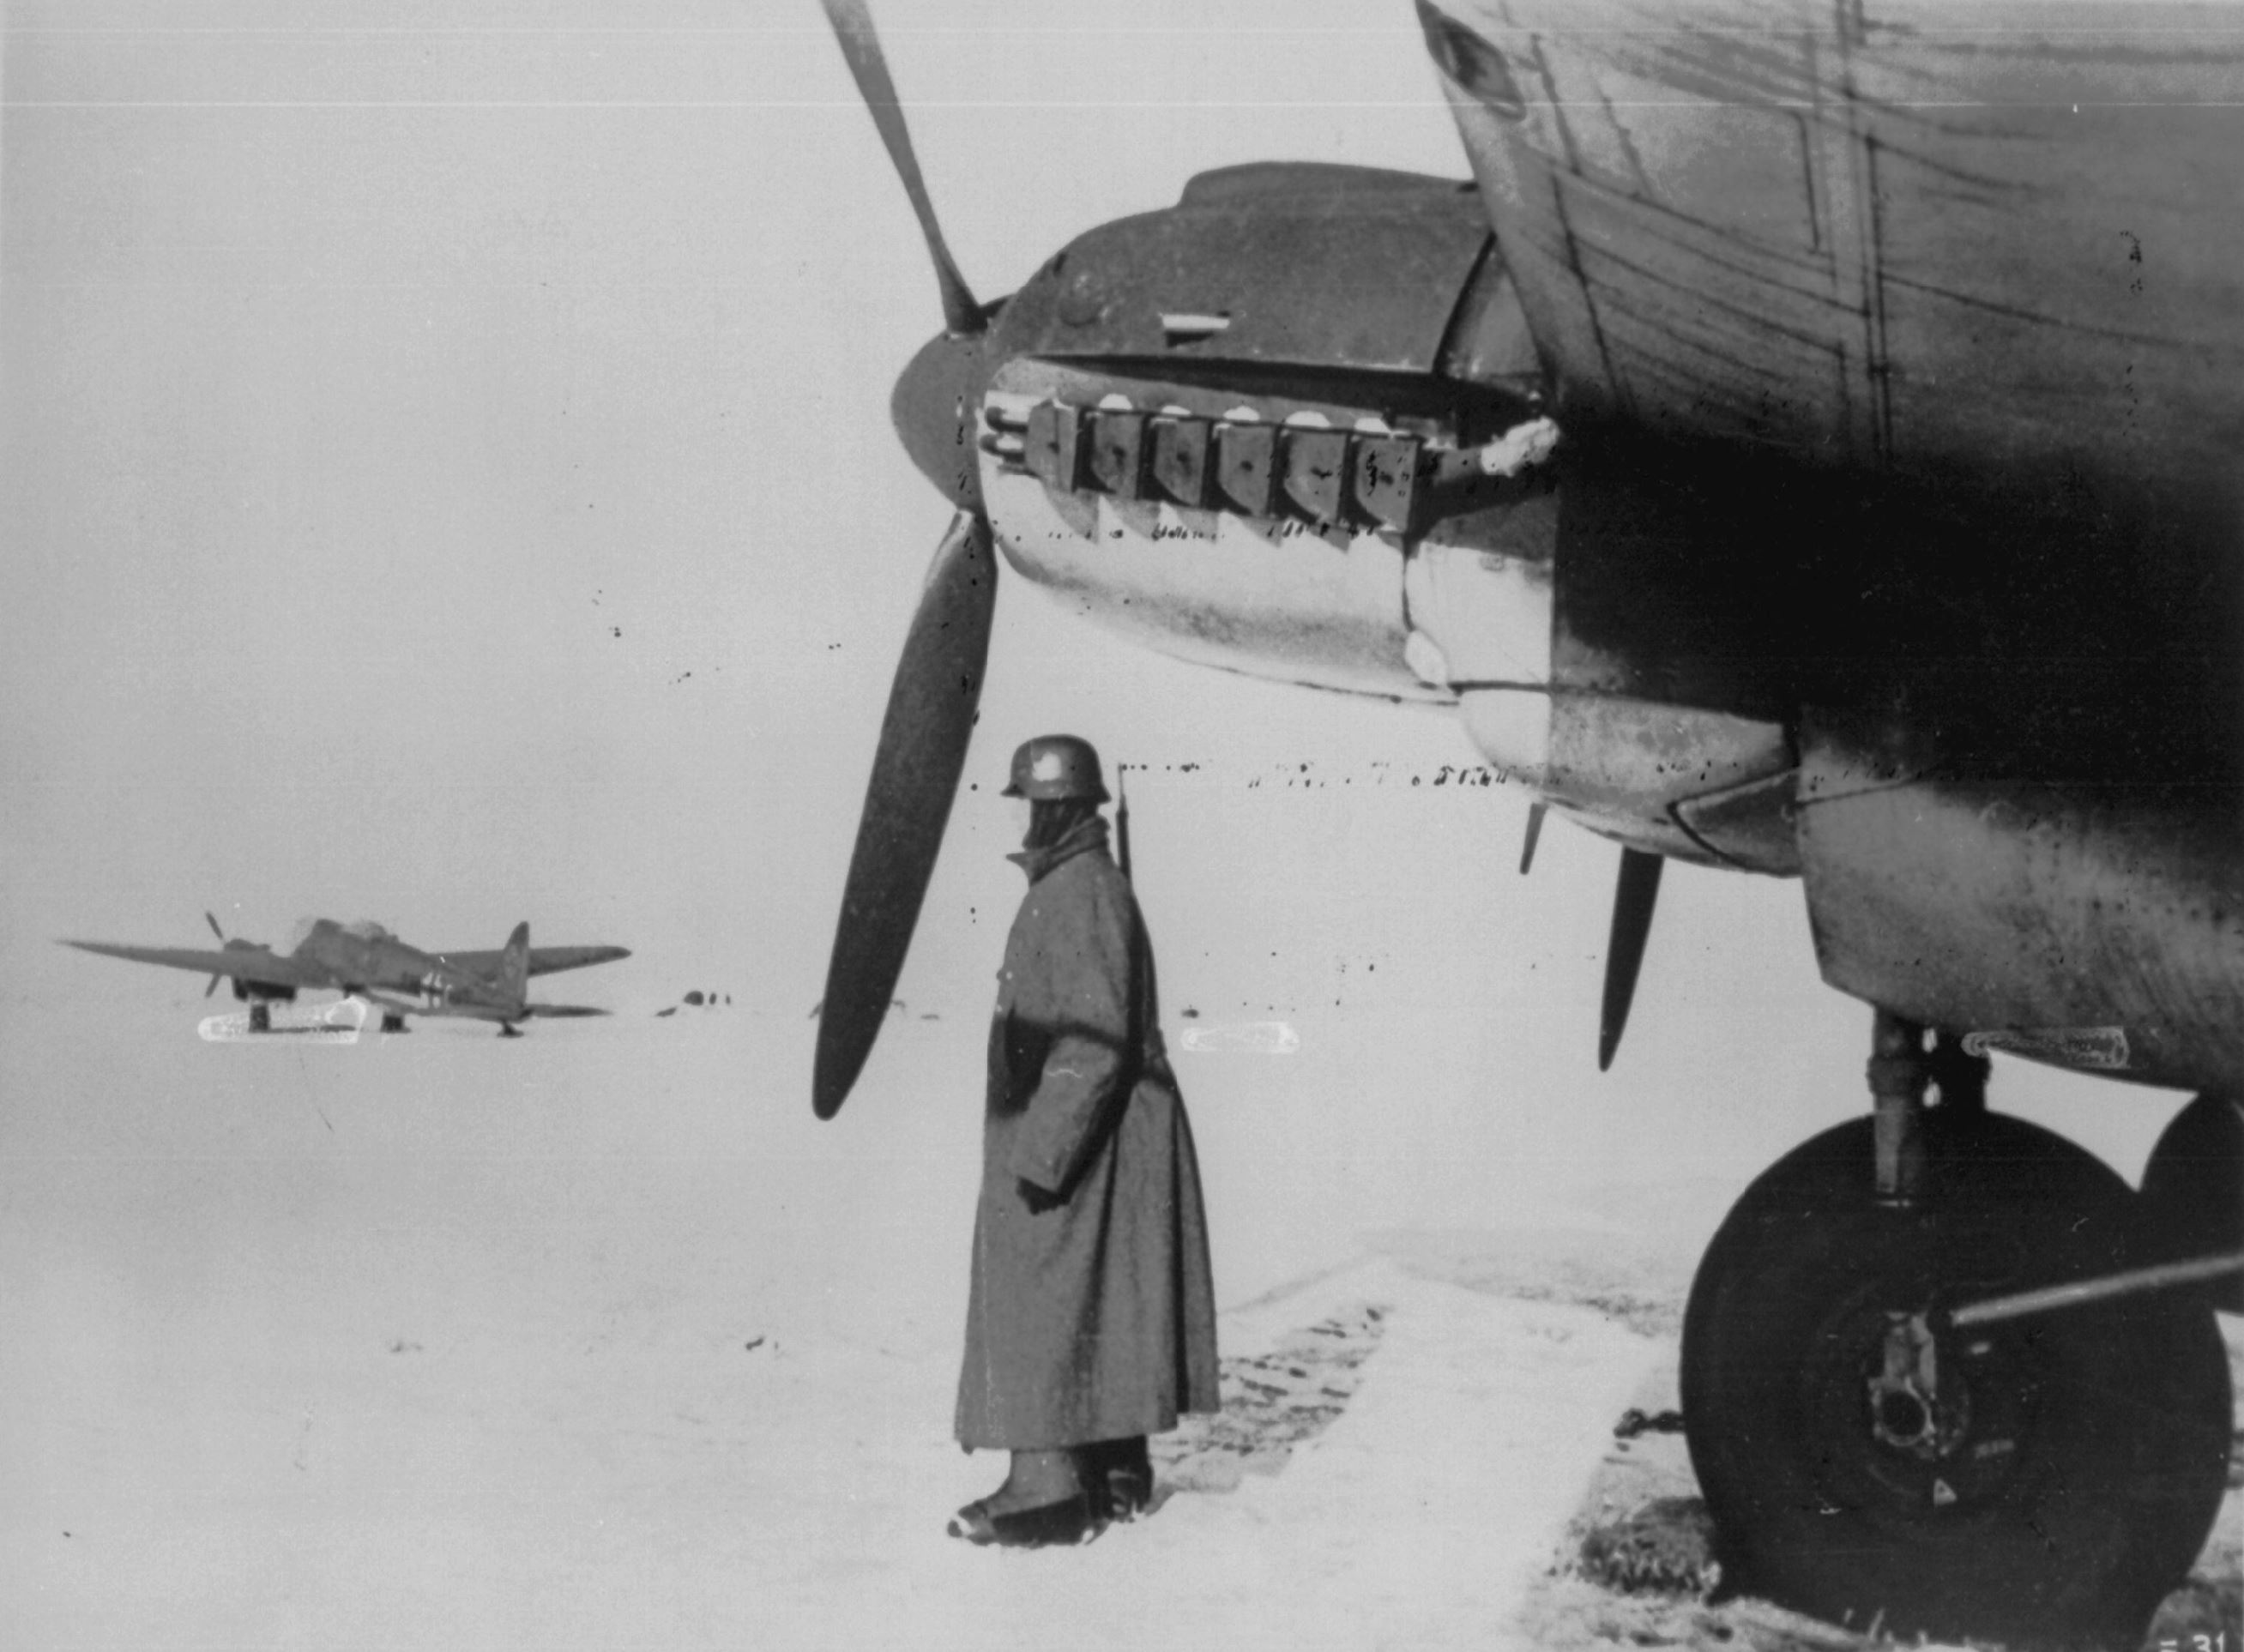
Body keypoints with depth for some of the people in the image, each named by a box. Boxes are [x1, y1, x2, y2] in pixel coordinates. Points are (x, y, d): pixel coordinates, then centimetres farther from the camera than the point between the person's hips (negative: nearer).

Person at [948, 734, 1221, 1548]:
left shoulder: (1083, 894, -18)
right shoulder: (1070, 888, 15)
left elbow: (1094, 1045, -24)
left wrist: (1041, 1153, -24)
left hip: (1081, 1144, -10)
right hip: (1087, 1140, 10)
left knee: (1045, 1311, -7)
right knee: (1097, 1309, 14)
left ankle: (1052, 1489, -5)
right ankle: (1118, 1477, 21)